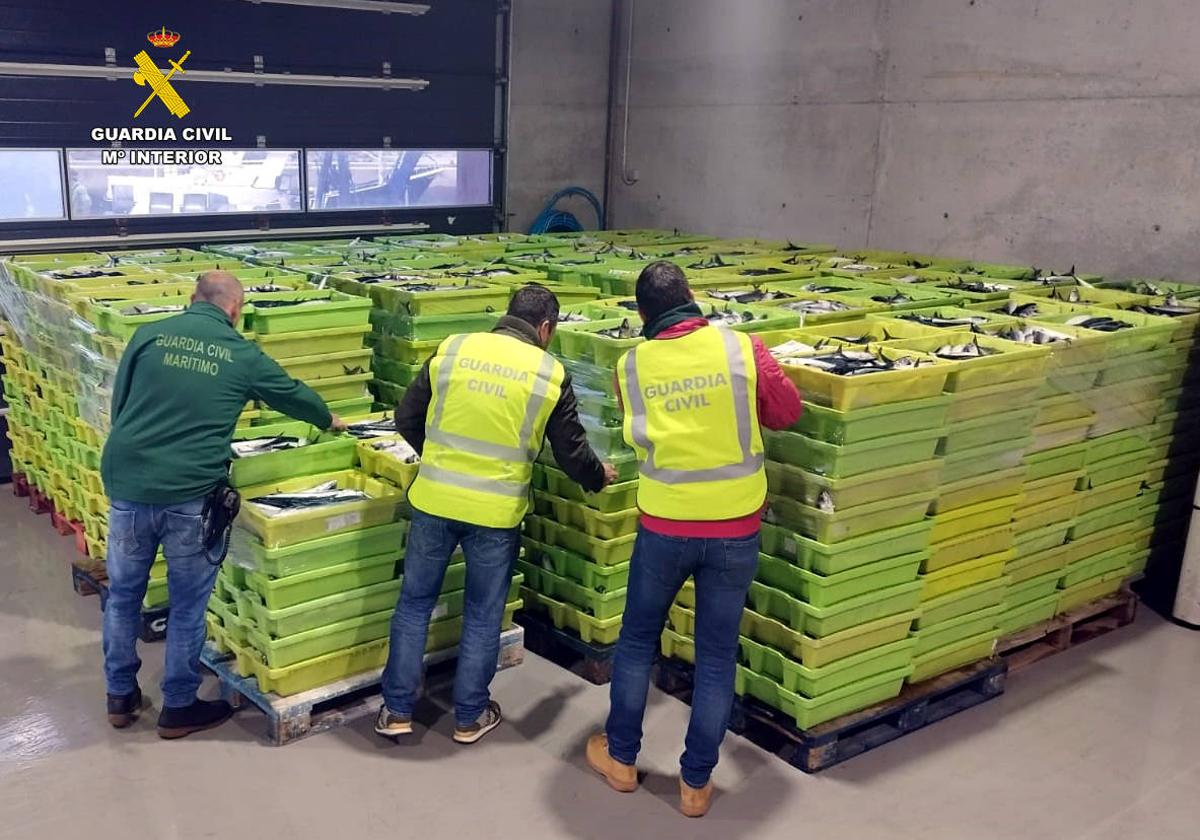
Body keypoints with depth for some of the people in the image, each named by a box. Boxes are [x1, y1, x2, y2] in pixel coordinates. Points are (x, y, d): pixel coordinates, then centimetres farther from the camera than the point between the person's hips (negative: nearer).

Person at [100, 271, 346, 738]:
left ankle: (120, 697, 33)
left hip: (127, 485, 3)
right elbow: (294, 394, 18)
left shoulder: (149, 335, 5)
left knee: (123, 595, 19)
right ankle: (179, 708, 24)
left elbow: (118, 405, 11)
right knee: (188, 605, 11)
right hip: (189, 496, -3)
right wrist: (329, 421, 38)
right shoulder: (243, 355, 2)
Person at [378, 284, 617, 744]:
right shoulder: (550, 374, -4)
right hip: (496, 511, -1)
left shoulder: (452, 348, 0)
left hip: (434, 499, 2)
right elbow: (572, 453, 1)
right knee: (483, 616, 15)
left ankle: (396, 710, 25)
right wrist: (600, 476, 22)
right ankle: (470, 717, 26)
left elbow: (407, 420, 6)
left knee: (415, 602, 16)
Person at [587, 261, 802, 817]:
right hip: (735, 527, 0)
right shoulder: (742, 348, -8)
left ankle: (620, 757, 33)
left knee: (637, 639, 20)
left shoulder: (631, 365, -5)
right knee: (717, 654, 11)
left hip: (664, 525, 0)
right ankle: (696, 782, 22)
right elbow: (787, 413, 4)